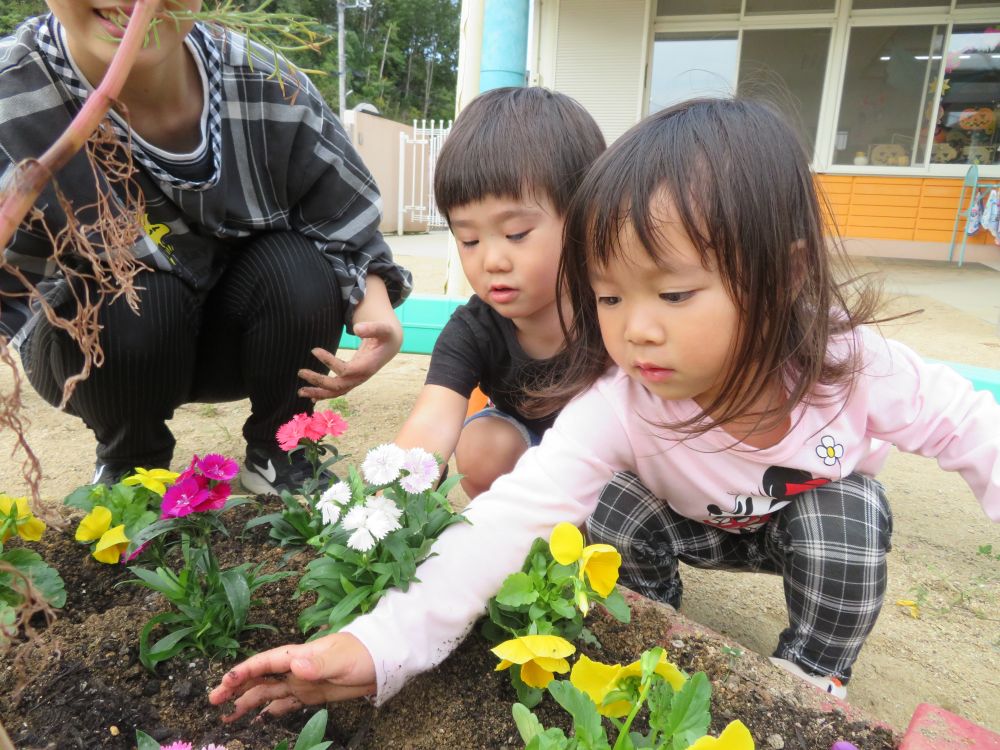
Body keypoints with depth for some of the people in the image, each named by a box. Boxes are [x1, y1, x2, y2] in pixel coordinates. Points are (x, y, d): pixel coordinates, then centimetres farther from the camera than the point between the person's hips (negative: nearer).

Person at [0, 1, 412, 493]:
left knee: (300, 270, -25)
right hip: (98, 350, -1)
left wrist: (374, 303, -30)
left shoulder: (271, 88, -20)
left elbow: (347, 223, -11)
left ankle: (278, 450, 2)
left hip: (235, 339, 2)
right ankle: (128, 465, 2)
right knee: (135, 297, -31)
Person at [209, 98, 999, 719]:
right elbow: (515, 515, -47)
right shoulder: (616, 407, -38)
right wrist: (384, 644, -58)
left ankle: (813, 681, -3)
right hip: (695, 520, 0)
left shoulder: (855, 365, -34)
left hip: (821, 515, 1)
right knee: (615, 505, -26)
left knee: (849, 506, -29)